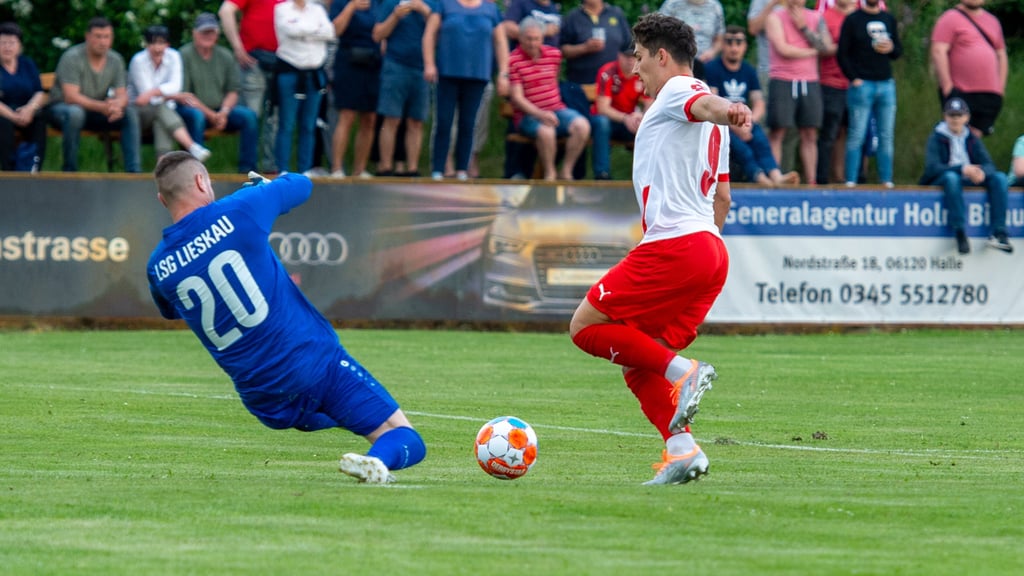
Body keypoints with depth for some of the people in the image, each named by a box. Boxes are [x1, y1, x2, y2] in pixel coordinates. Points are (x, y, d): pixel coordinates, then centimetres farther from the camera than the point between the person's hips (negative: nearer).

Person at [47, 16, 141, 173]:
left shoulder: (115, 60, 0)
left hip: (96, 111, 5)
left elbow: (122, 95, -3)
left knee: (130, 114, -17)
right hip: (62, 108, -5)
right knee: (75, 113, -40)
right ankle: (69, 169, -28)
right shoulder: (72, 58, -19)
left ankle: (134, 170, -16)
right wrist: (102, 107, -39)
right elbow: (71, 97, -27)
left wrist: (116, 106, -30)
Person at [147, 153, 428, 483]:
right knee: (406, 441, -7)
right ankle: (381, 460, -35)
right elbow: (300, 185, 12)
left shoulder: (158, 269, 1)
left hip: (263, 403, 5)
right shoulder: (237, 211, -9)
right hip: (314, 363, -5)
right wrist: (268, 183, 35)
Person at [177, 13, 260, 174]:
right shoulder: (184, 55, -6)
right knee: (197, 117, -38)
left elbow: (233, 92, 10)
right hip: (195, 107, -5)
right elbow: (182, 95, -11)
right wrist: (209, 114, -15)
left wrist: (224, 112, -11)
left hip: (221, 108, 5)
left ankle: (247, 168, -14)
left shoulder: (225, 56, 10)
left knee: (249, 116, -18)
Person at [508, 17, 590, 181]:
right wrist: (540, 115, -24)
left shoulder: (554, 54, 9)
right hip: (529, 115, -5)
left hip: (557, 110, 5)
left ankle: (566, 171, -12)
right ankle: (549, 173, -15)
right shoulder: (513, 61, -8)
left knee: (582, 125, -24)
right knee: (546, 131, -37)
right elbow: (517, 98, -12)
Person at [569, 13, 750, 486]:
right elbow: (721, 198, 31)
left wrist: (728, 110, -49)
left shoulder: (677, 90, -2)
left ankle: (683, 371, -15)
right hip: (711, 251, 10)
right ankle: (682, 449, -6)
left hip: (673, 246, -10)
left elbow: (706, 104, -27)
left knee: (586, 327, -4)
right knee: (638, 368, 10)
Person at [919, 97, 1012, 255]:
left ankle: (998, 233, -29)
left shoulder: (973, 139, 13)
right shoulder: (936, 139, 0)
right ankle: (960, 234, -40)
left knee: (999, 177, -18)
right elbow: (932, 167, -16)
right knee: (951, 177, -38)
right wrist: (962, 169, -29)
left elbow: (989, 165, 1)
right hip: (940, 182, -4)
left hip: (971, 181, 4)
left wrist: (982, 172, -26)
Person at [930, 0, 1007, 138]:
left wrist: (1001, 88, 14)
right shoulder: (950, 19, -2)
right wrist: (947, 87, -16)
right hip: (960, 95, -5)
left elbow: (1001, 55, 24)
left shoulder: (992, 21, 18)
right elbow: (938, 52, -10)